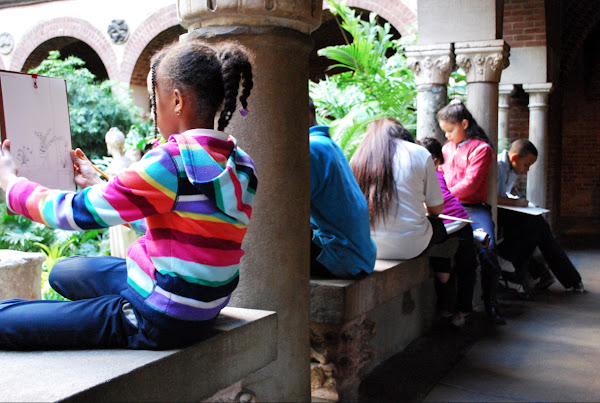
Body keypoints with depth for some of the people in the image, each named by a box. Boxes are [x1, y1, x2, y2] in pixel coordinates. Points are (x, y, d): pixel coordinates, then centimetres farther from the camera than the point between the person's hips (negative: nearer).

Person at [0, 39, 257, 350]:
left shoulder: (172, 162, -25)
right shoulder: (241, 165, 3)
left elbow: (75, 212, -16)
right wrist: (97, 185, 22)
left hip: (158, 323, -9)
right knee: (63, 272, 27)